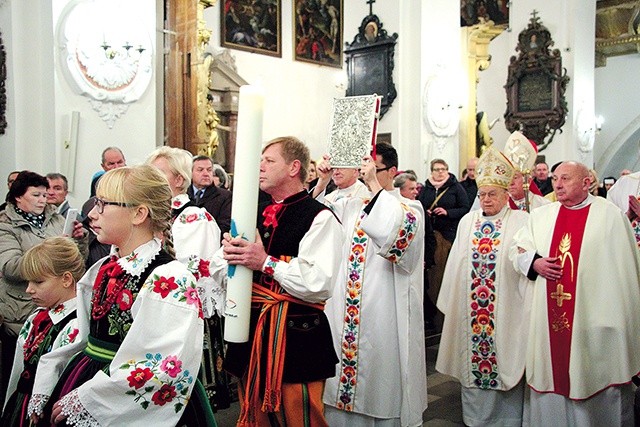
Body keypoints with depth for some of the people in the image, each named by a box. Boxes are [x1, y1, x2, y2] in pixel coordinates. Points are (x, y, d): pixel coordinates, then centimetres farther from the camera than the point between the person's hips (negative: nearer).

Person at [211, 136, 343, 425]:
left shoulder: (320, 218, -11)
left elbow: (319, 285, -24)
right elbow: (216, 272, 11)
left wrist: (267, 262, -24)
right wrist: (229, 253, -11)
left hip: (296, 338, -7)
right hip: (250, 335, 7)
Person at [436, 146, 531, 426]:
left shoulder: (520, 221, -3)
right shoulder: (467, 221, 10)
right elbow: (456, 264, 11)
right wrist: (452, 302, 10)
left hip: (506, 307, -4)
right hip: (470, 308, 4)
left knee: (504, 360, 3)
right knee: (473, 361, 11)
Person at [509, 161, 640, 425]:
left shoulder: (611, 215, -1)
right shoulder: (540, 215, 10)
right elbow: (517, 250, 15)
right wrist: (534, 262, -6)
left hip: (594, 315, -3)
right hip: (549, 316, 4)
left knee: (595, 379, 5)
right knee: (551, 375, 10)